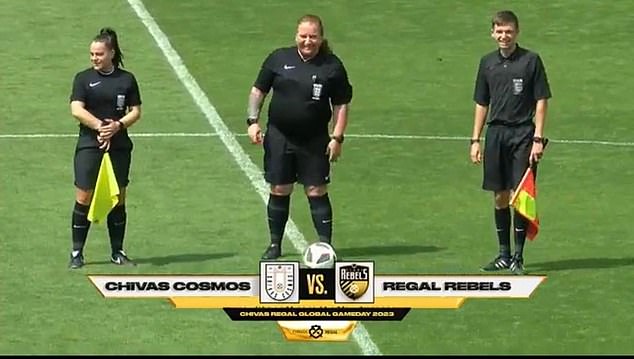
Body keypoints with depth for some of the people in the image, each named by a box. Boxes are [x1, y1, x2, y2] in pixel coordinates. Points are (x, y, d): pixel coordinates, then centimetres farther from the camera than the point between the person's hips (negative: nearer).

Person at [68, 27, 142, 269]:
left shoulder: (126, 79, 7)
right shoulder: (83, 78, 3)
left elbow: (136, 111, 6)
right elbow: (76, 109, -7)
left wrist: (117, 125, -12)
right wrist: (100, 126, -18)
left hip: (119, 146, 2)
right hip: (89, 146, -2)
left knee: (118, 199, 6)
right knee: (84, 198, -5)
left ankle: (117, 252, 15)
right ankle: (76, 253, 1)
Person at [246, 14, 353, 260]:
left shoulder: (332, 66, -2)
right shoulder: (279, 59, 2)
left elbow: (341, 105, 1)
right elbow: (258, 90, 8)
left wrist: (337, 137, -6)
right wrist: (253, 120, -3)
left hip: (315, 141, -1)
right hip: (279, 136, 1)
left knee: (316, 191, -2)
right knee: (279, 190, 6)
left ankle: (325, 245, 4)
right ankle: (275, 245, 17)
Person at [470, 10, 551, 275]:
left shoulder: (531, 61, -2)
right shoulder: (488, 63, 10)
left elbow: (541, 101, -3)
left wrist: (537, 138, -10)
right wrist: (475, 140, 10)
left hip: (522, 134, -4)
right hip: (496, 134, 4)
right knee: (500, 196, 7)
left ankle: (518, 256, -1)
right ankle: (504, 255, 15)